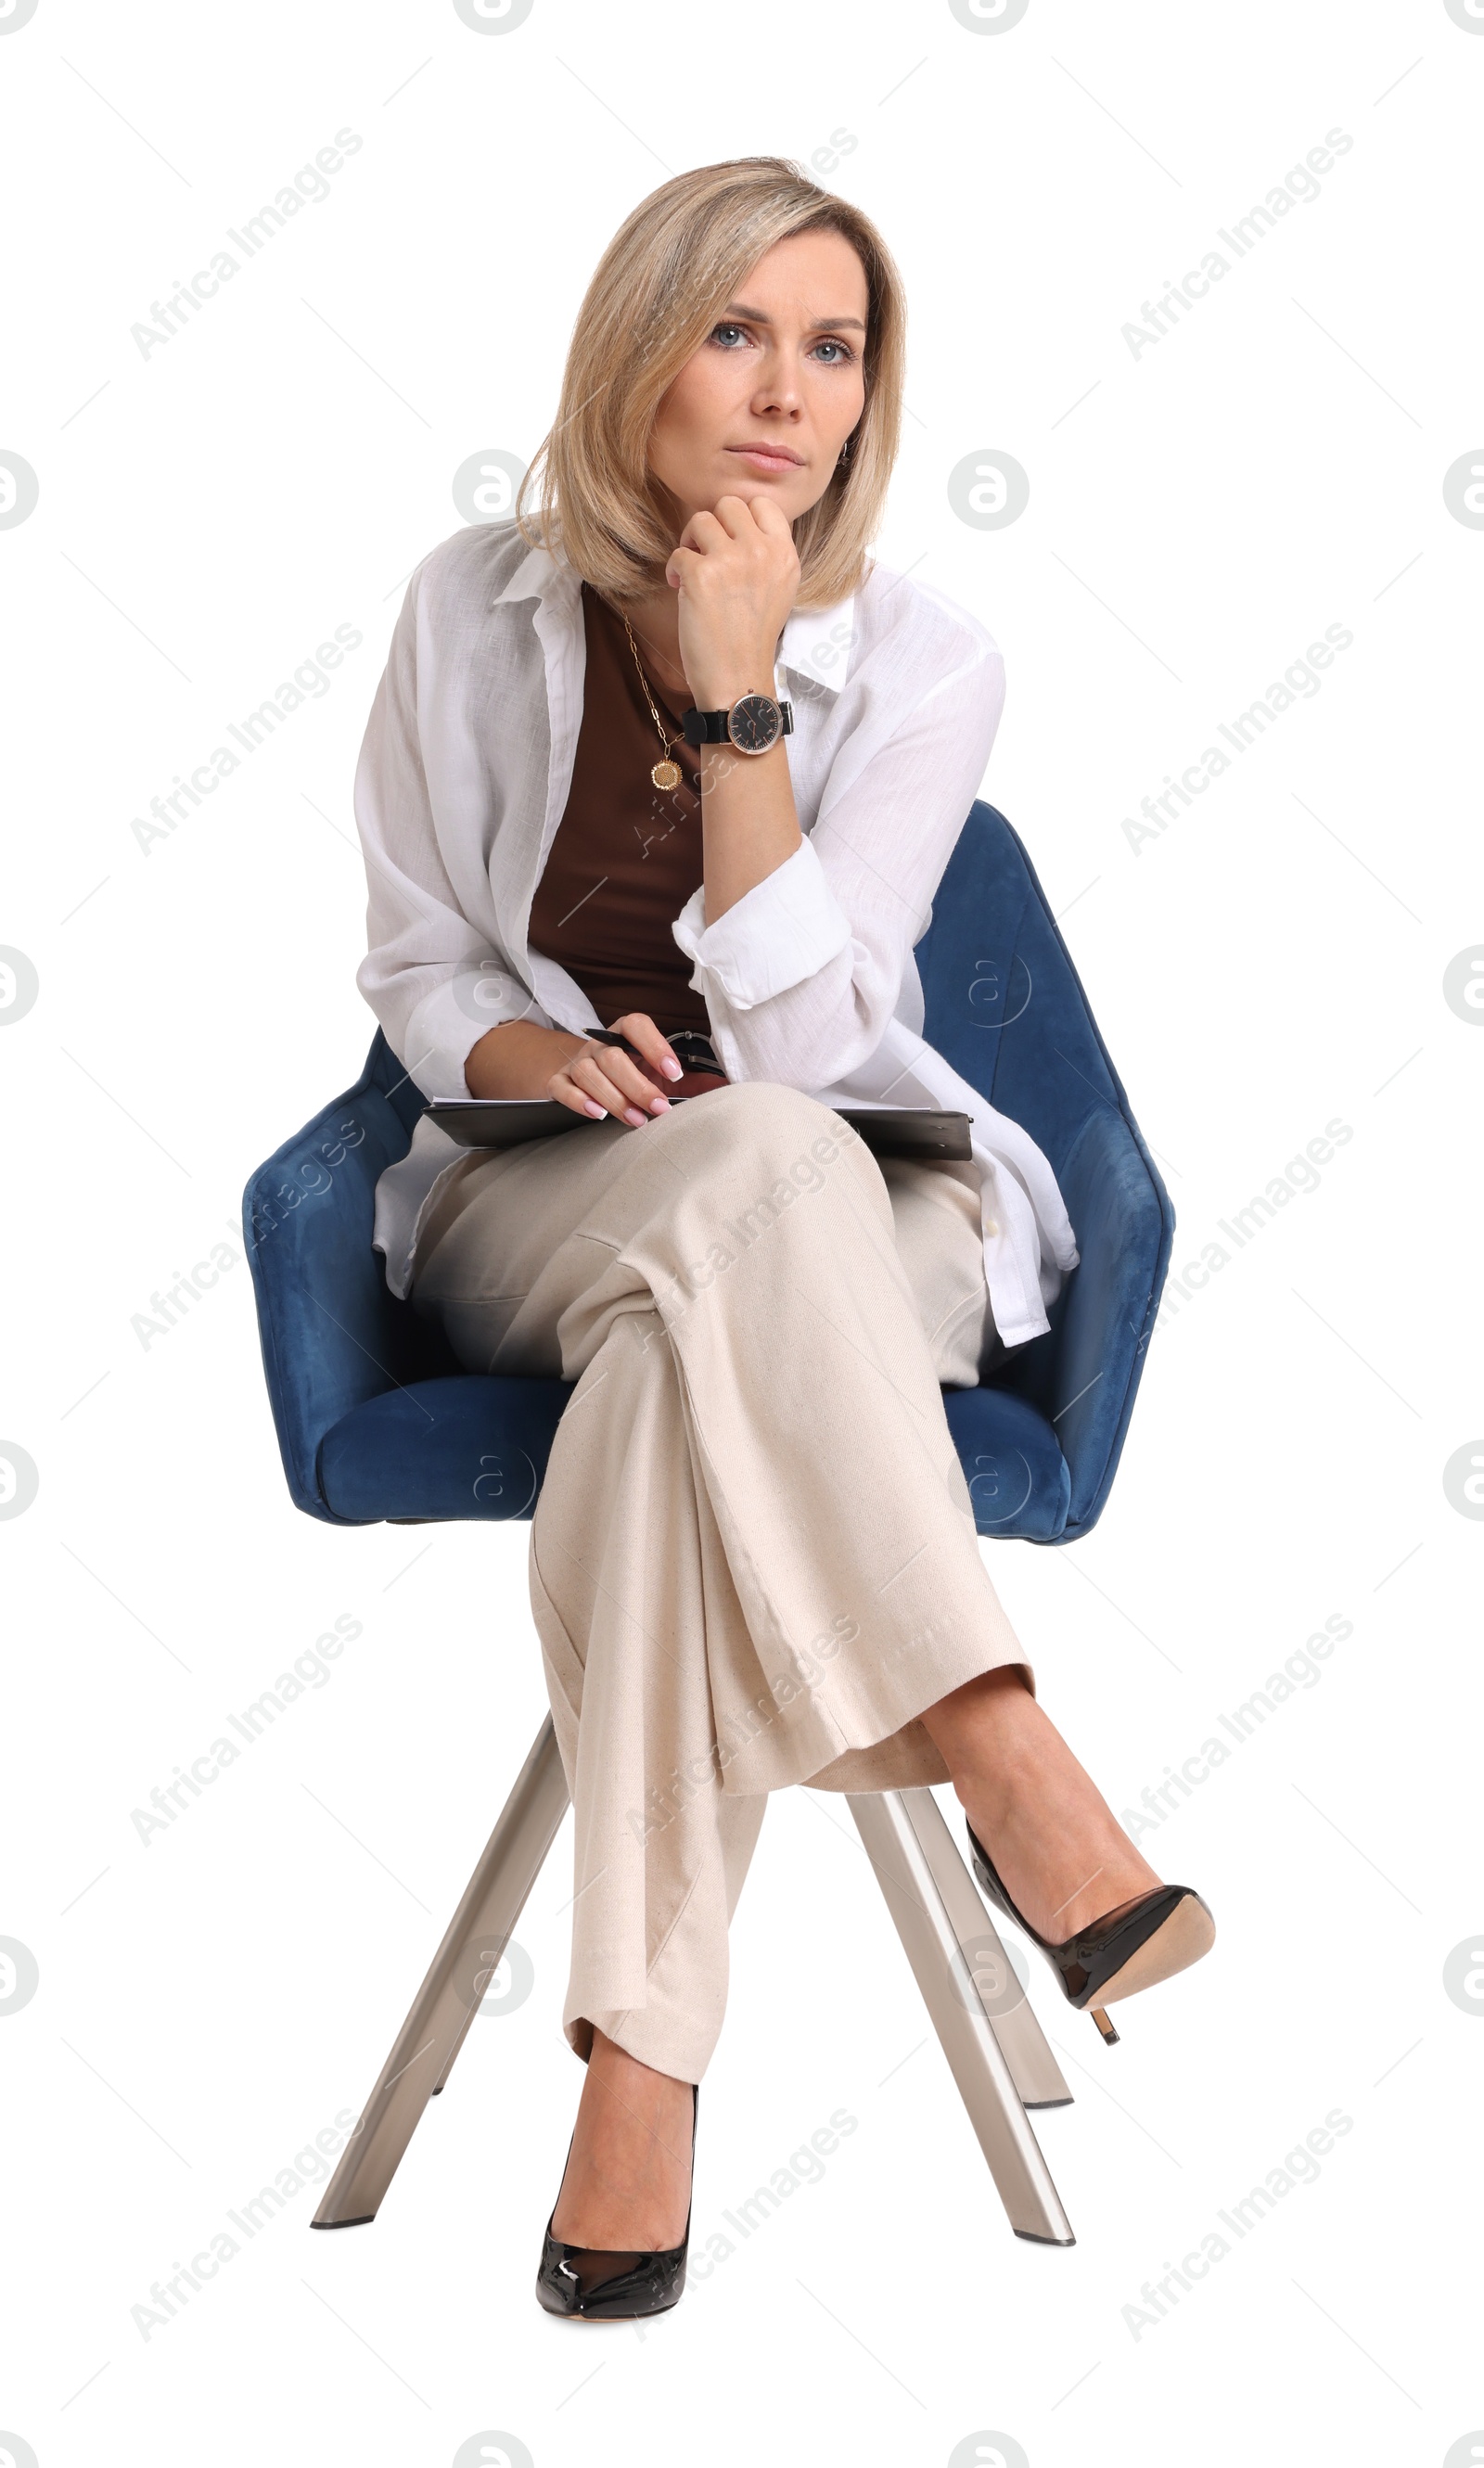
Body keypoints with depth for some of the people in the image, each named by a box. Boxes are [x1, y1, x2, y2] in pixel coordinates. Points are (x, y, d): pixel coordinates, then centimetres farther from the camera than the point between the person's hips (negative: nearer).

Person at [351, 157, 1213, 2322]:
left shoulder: (922, 663, -6)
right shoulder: (474, 608, 0)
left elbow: (804, 1044, -14)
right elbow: (415, 963, 9)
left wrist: (738, 696, -21)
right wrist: (542, 1056, -13)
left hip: (849, 1215, 0)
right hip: (538, 1197, 0)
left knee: (682, 1354, -38)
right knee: (755, 1178, -37)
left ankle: (644, 2054, -38)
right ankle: (1013, 1769, -42)